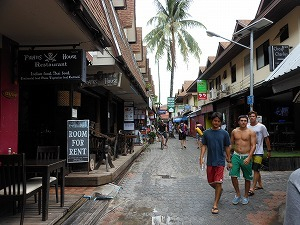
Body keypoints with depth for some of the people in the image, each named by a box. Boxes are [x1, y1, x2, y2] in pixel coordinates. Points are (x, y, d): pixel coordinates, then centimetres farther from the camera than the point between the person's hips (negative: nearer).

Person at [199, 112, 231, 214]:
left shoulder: (224, 133, -3)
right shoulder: (206, 133, 1)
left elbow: (227, 147, 2)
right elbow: (204, 146, 3)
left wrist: (229, 160, 3)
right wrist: (201, 157, -8)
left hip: (220, 162, -3)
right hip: (210, 161, 3)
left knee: (218, 183, -5)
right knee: (211, 182, 13)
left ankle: (215, 205, 5)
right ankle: (219, 190, 46)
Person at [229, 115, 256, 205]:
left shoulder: (251, 132, -4)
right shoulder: (234, 131, 6)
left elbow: (253, 146, -9)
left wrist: (249, 158, -20)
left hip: (246, 157, -2)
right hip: (236, 155, 2)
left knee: (247, 178, 8)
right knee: (233, 175, -8)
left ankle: (246, 196, 26)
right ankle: (238, 194, 11)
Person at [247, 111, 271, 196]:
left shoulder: (261, 127, -6)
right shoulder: (247, 127, 3)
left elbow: (266, 139, 0)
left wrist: (269, 150, 0)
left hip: (258, 152, -5)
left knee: (256, 170, -9)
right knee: (255, 169, 15)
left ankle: (252, 188, -8)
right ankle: (260, 185, 31)